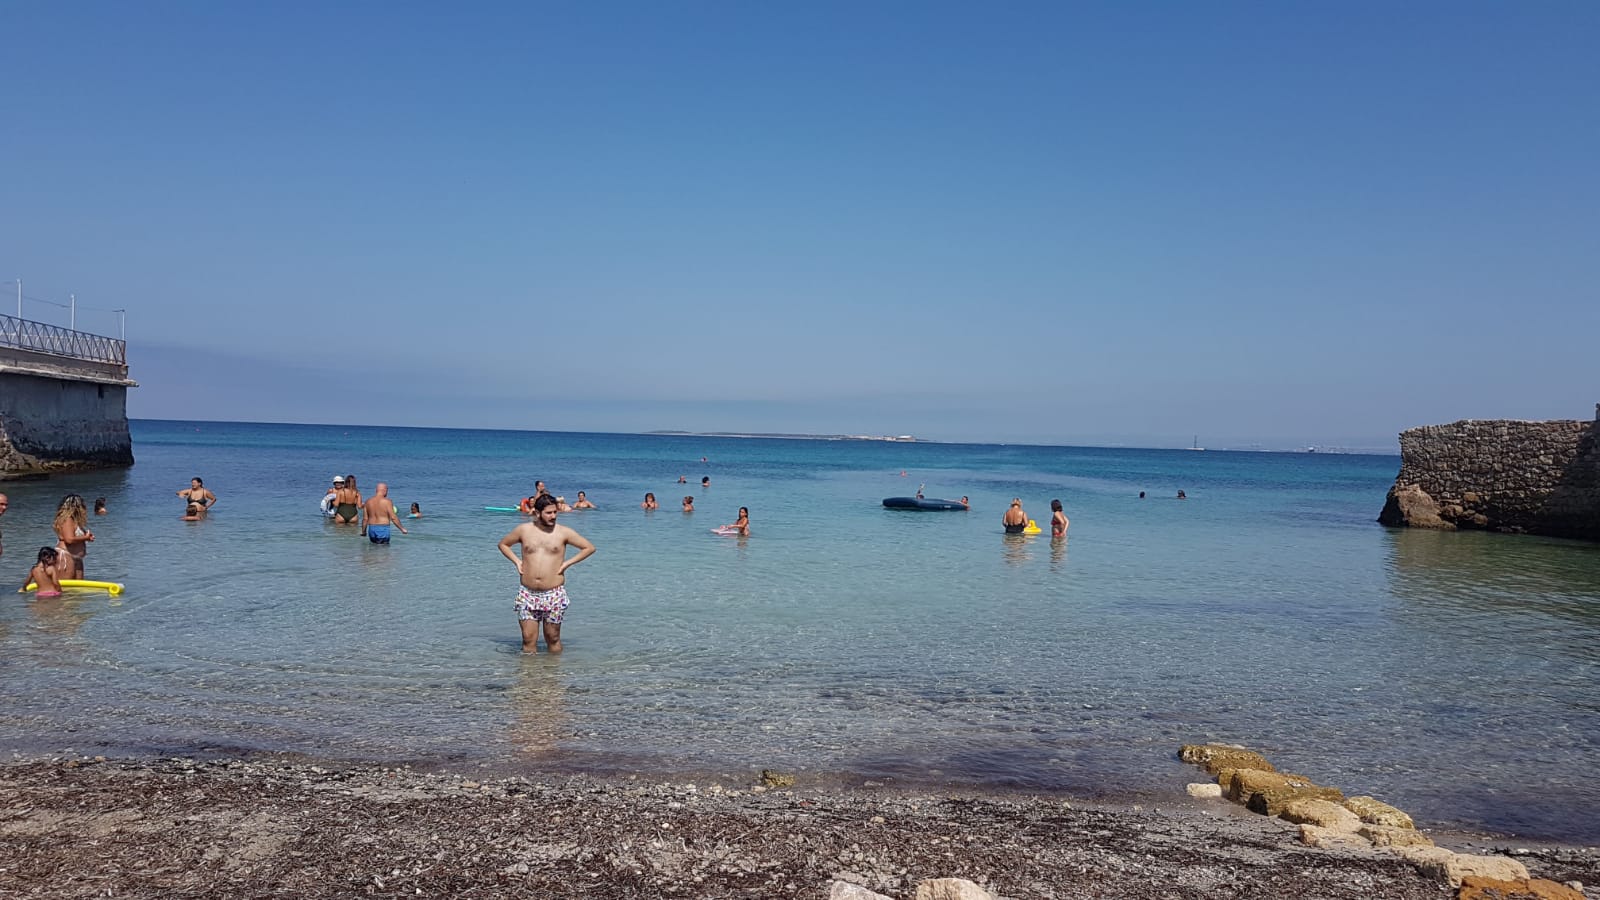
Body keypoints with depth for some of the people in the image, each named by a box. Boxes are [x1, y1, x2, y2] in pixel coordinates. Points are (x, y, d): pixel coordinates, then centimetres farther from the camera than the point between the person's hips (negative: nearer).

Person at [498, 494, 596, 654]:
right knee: (528, 639, 1)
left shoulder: (563, 532, 0)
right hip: (527, 594, 1)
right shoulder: (524, 530, 4)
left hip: (554, 594, -1)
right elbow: (503, 544, 20)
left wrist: (567, 563, -1)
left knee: (553, 638, 6)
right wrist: (516, 561, 6)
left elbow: (589, 548, 5)